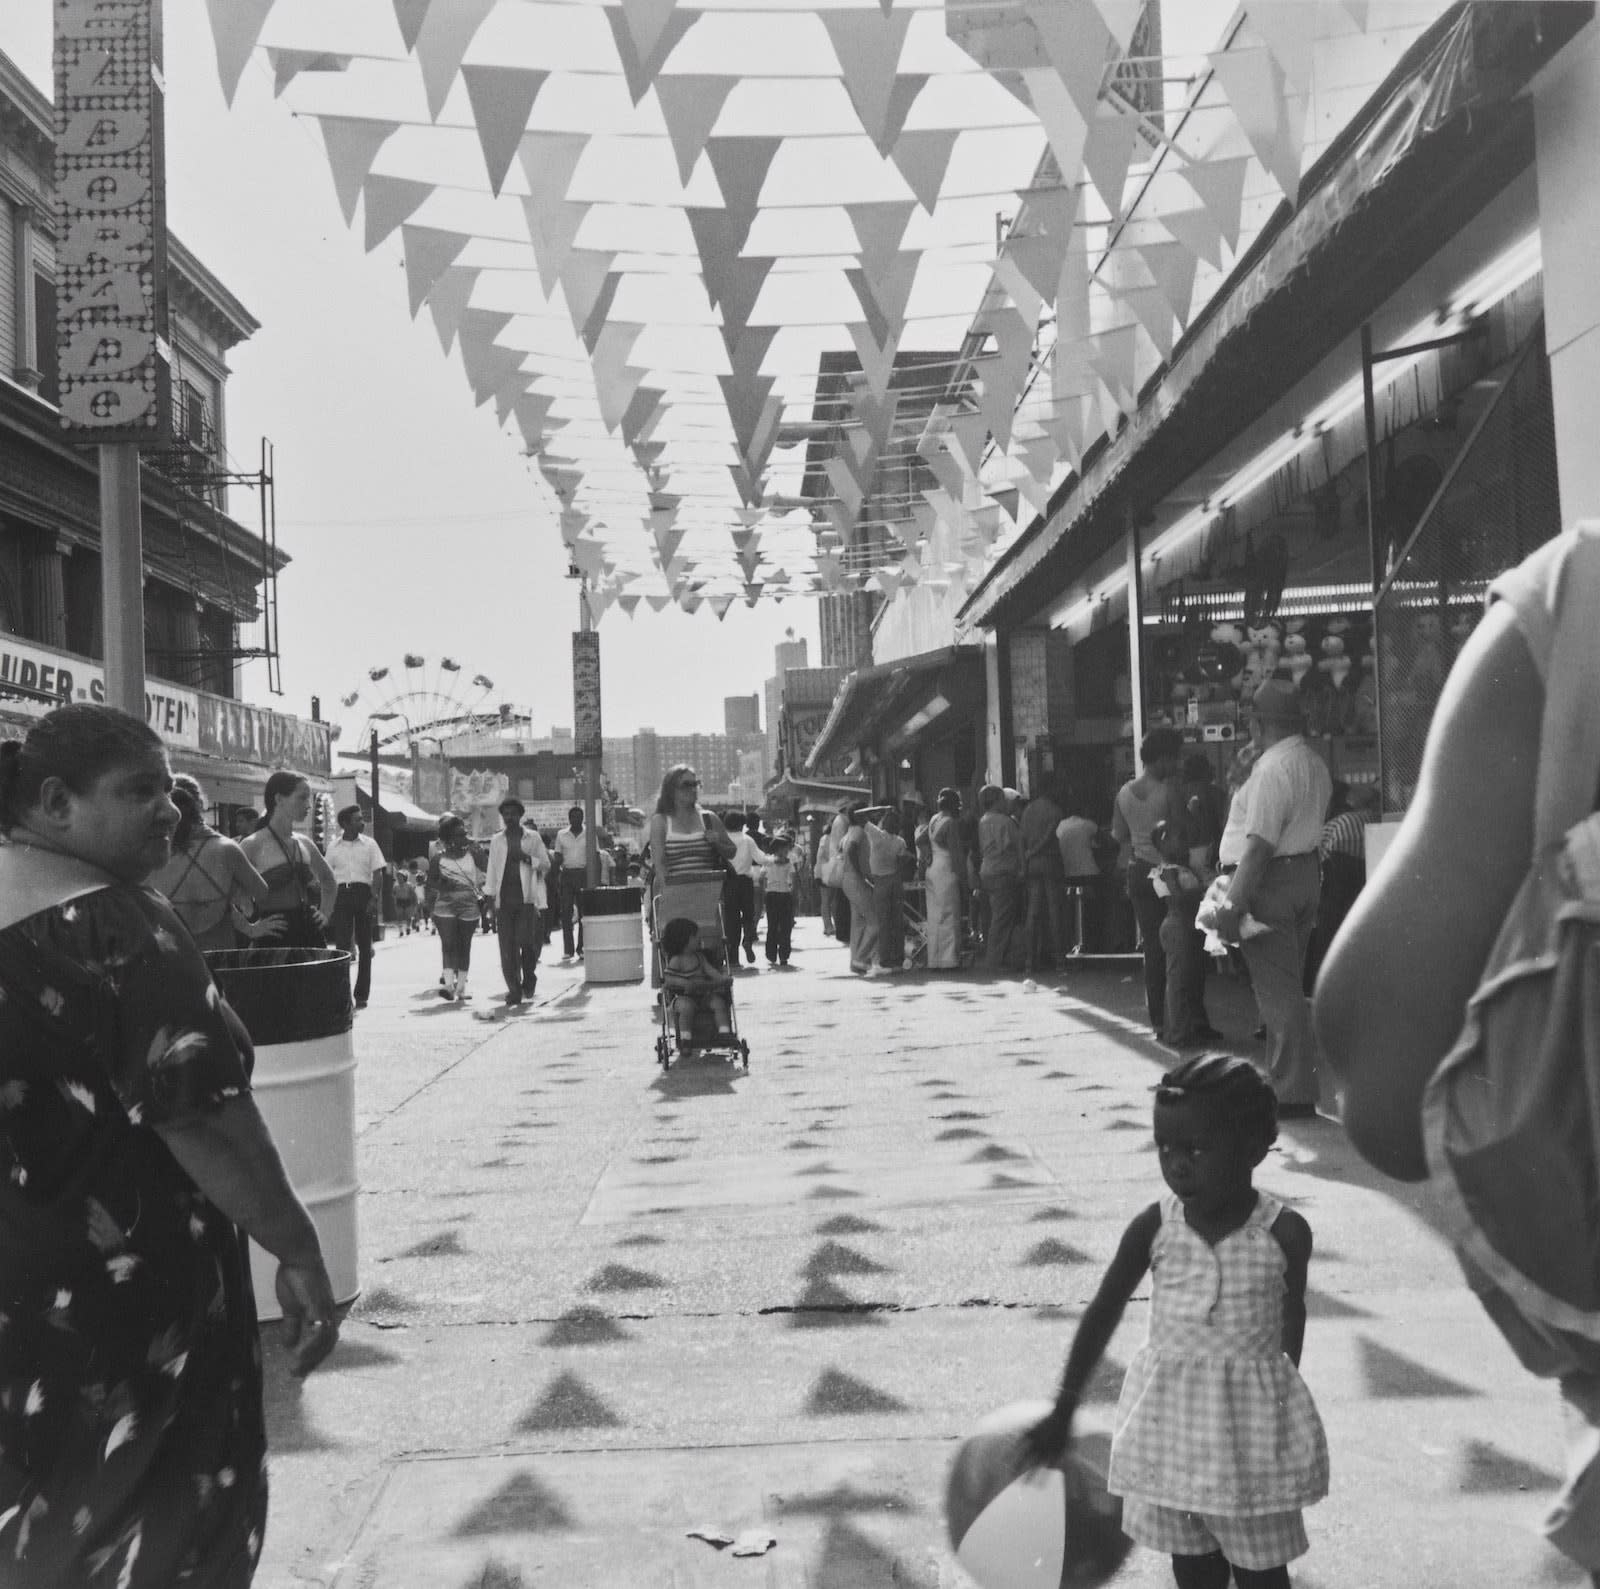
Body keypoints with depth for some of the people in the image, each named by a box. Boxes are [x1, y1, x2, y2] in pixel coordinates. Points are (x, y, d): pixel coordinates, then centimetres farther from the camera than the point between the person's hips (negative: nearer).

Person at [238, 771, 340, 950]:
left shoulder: (303, 843, 13)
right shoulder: (254, 845, -6)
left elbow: (328, 880, 30)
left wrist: (325, 913, 17)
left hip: (310, 934, 6)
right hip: (274, 941, -6)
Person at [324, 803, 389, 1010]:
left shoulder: (369, 844, 4)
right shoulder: (333, 847, 7)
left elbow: (378, 874, 1)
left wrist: (374, 899, -11)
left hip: (363, 893, 0)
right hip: (341, 894, 0)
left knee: (364, 946, 4)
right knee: (341, 943, -6)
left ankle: (362, 994, 10)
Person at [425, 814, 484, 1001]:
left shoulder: (471, 853, 6)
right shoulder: (438, 857, 2)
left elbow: (485, 873, 14)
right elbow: (430, 884, 7)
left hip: (469, 907, 2)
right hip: (444, 906, -2)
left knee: (464, 946, 4)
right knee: (448, 944, -13)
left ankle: (460, 986, 10)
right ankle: (448, 982, -20)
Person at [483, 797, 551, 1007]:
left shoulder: (533, 838, 7)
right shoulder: (496, 840, 12)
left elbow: (546, 864, 7)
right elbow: (492, 868, 13)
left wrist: (527, 858, -10)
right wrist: (490, 896, 6)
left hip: (527, 897, -2)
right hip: (504, 899, 2)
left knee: (527, 941, -10)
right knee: (507, 947, -3)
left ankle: (528, 977, 18)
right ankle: (514, 992, 2)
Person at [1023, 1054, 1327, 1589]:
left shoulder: (1286, 1233, -16)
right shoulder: (1153, 1228, -13)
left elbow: (1292, 1313, 2)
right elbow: (1103, 1313, -3)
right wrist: (1062, 1413, 0)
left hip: (1252, 1424, -1)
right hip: (1170, 1420, 2)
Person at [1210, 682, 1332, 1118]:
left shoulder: (1273, 769, -18)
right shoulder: (1314, 763, 12)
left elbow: (1260, 845, -24)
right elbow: (1306, 827, 11)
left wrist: (1233, 903, -24)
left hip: (1272, 881, -10)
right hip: (1307, 872, 10)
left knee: (1278, 991, -5)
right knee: (1290, 988, 18)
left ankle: (1292, 1095, -1)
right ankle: (1291, 1083, 26)